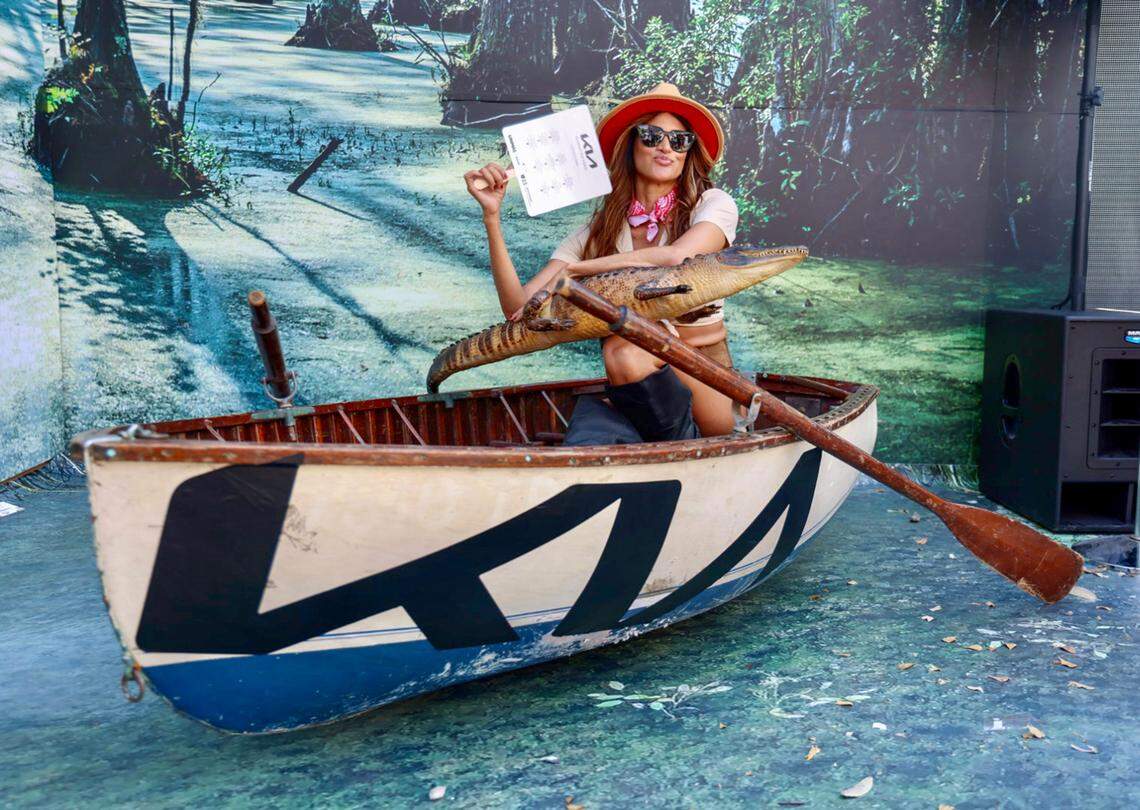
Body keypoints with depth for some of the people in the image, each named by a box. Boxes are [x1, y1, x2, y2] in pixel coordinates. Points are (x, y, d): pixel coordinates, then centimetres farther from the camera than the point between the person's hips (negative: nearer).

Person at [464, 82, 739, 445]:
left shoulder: (712, 204, -1)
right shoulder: (597, 231, 4)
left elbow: (676, 258, -25)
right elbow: (518, 307, -6)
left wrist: (573, 270, -19)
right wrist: (491, 214, -14)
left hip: (706, 387, 0)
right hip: (634, 395, 1)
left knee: (627, 349, -33)